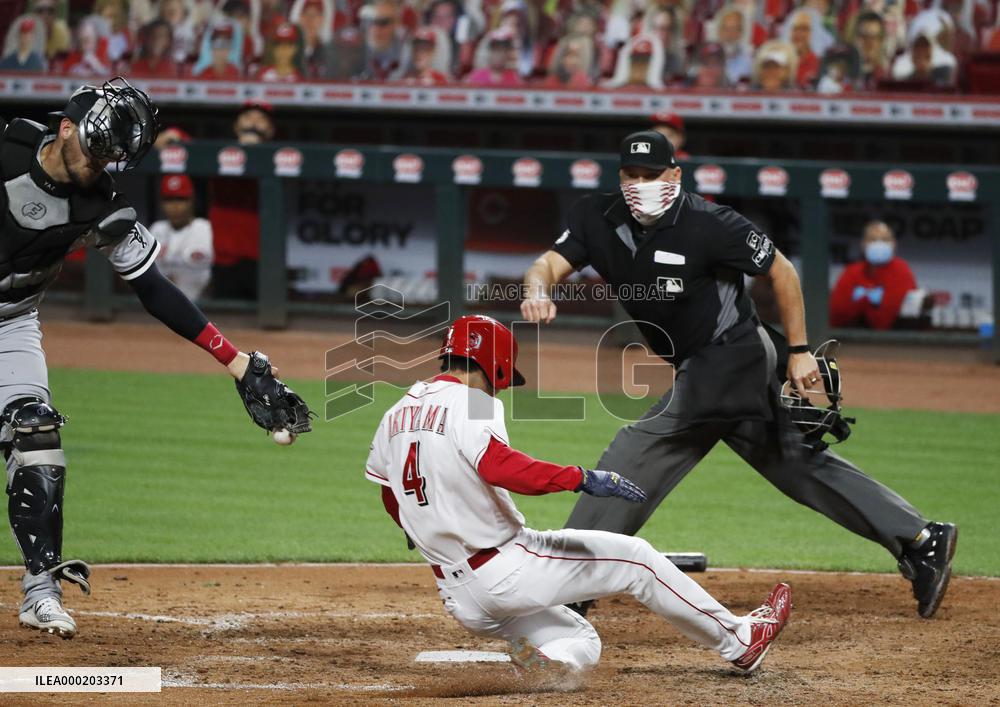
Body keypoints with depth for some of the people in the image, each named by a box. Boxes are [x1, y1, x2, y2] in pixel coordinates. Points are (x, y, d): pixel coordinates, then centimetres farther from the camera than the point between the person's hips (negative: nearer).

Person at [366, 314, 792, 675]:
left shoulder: (397, 415, 13)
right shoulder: (468, 402, -12)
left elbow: (392, 500, 22)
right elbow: (498, 465, -30)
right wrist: (580, 478, -32)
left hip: (459, 600, 8)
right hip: (505, 569, -8)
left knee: (579, 645, 20)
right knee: (634, 559, 7)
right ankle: (737, 641, 12)